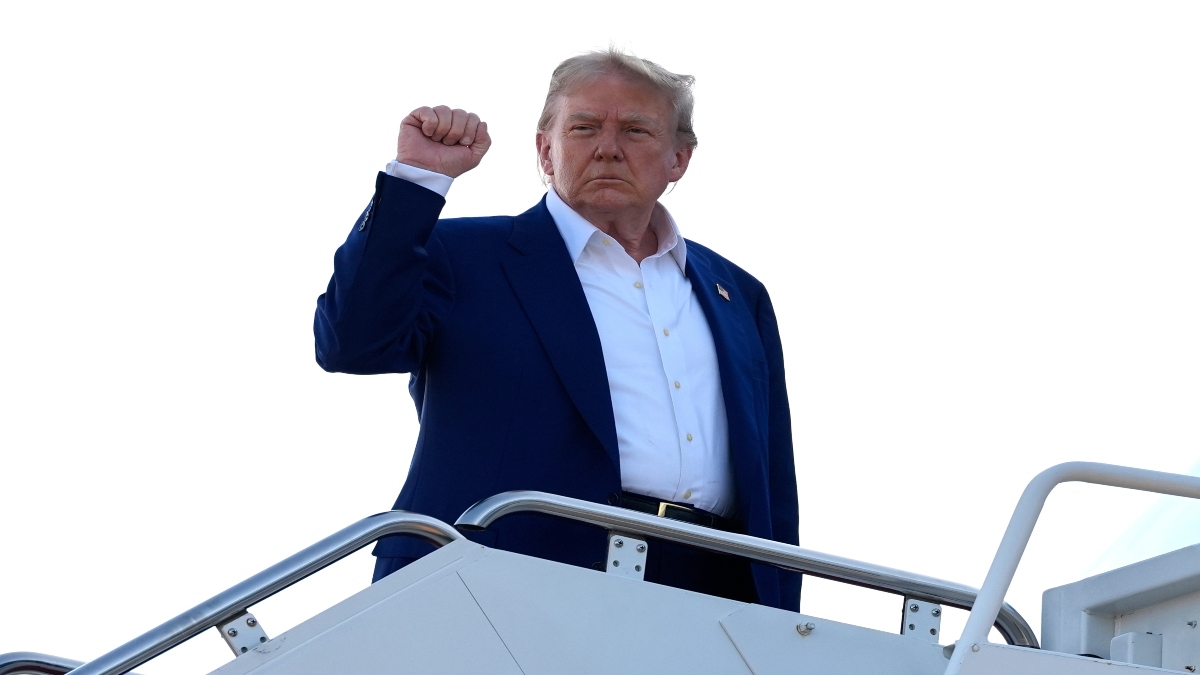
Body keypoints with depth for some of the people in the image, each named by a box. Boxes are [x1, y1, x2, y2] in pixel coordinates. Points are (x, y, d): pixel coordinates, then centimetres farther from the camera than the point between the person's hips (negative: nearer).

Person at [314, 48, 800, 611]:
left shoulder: (739, 296, 24)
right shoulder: (467, 257, 11)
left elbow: (775, 495, 22)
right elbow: (353, 343, -7)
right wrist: (418, 176, -8)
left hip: (701, 609, 4)